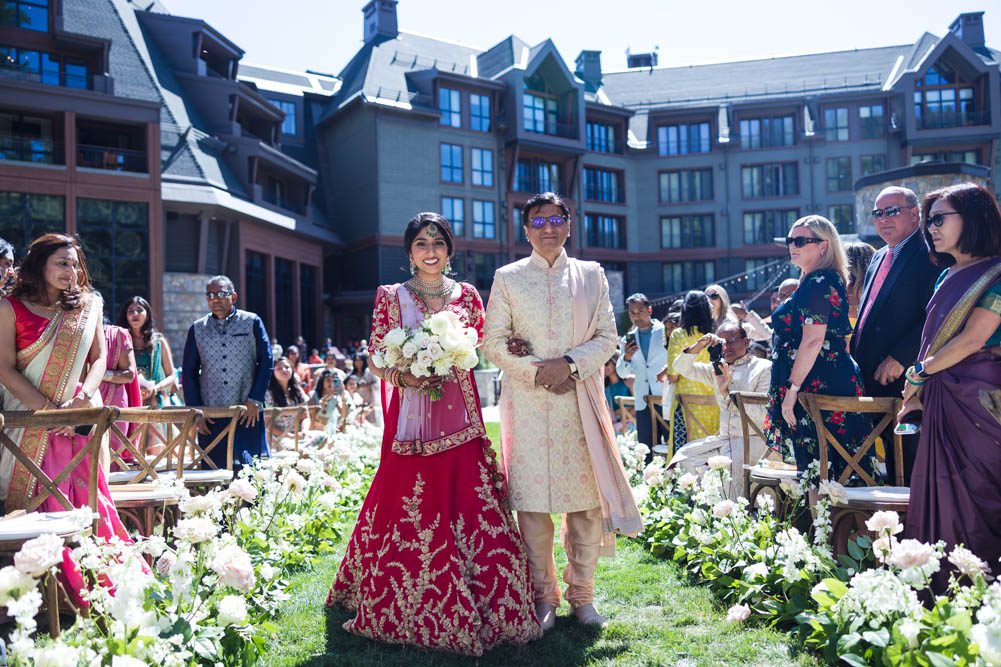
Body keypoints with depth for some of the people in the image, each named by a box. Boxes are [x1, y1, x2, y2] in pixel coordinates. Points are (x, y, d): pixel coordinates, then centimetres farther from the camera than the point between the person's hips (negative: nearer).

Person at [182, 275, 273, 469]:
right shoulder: (197, 329, 10)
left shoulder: (252, 322, 3)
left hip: (248, 414, -2)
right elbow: (189, 372, 12)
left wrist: (254, 401, -6)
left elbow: (266, 362, 1)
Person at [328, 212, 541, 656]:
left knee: (470, 507, 1)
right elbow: (376, 359, 3)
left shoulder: (467, 295, 9)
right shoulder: (391, 297, 4)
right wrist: (405, 377, -15)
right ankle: (409, 609, 21)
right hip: (411, 417, -1)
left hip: (459, 416, 2)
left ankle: (472, 611, 15)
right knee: (410, 511, 3)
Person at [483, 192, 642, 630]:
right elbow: (493, 342, 3)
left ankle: (581, 594, 20)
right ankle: (543, 597, 16)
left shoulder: (592, 275, 12)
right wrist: (536, 371, -10)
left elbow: (607, 337, 6)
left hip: (580, 401, 1)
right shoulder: (508, 278, 8)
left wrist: (569, 364, -10)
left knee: (588, 500, 3)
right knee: (532, 501, 0)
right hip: (528, 403, -1)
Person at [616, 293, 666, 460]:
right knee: (646, 448, 5)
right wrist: (626, 357, -9)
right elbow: (622, 373, 10)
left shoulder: (666, 332, -1)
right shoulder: (628, 338, 10)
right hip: (643, 401, 4)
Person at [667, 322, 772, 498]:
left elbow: (762, 414, -12)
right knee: (683, 458, -10)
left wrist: (727, 393, -18)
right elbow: (681, 367, 10)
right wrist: (700, 345, -5)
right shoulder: (719, 368, 14)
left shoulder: (764, 368, -3)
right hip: (724, 439, 6)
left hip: (751, 440, -6)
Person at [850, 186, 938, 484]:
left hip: (905, 378, -9)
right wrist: (855, 357, 14)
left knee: (912, 467, -3)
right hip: (874, 379, 9)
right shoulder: (879, 258, 19)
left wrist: (900, 358, -22)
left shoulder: (927, 254, -9)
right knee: (893, 463, 16)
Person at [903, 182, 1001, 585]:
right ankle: (943, 590, 17)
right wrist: (919, 393, 9)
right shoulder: (948, 276, 15)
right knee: (942, 496, 9)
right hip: (942, 399, 8)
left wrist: (919, 372, -5)